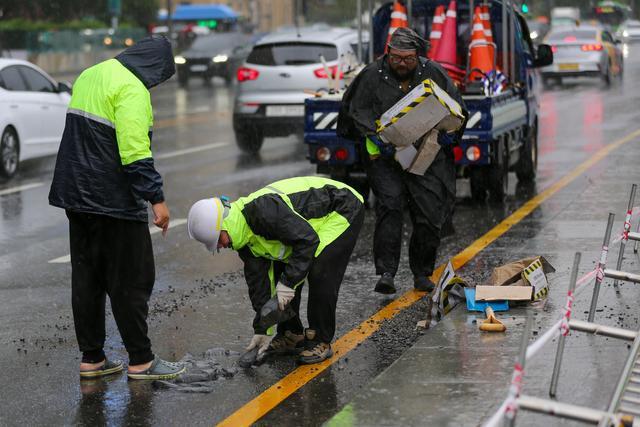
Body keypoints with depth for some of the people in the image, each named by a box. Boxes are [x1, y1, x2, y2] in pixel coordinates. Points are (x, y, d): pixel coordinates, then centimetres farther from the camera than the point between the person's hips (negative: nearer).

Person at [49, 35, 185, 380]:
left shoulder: (89, 76, 14)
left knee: (87, 279, 13)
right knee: (131, 282, 0)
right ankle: (140, 361, 7)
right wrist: (156, 198, -21)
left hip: (77, 196, 9)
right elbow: (135, 152, -23)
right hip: (114, 202, -9)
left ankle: (91, 358, 19)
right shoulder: (131, 89, -15)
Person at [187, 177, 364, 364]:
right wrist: (262, 330, -2)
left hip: (343, 209, -9)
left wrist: (288, 282, -30)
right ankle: (291, 336, 18)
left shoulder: (263, 210, -35)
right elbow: (258, 282, 0)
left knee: (320, 275, -18)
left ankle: (321, 343, -3)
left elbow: (308, 240, -34)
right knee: (282, 272, 5)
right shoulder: (243, 234, -4)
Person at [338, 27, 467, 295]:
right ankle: (386, 273, -20)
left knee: (429, 212, 1)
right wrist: (377, 139, -19)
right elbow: (359, 111, -4)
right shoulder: (373, 76, -2)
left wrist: (448, 132, -10)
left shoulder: (433, 74, 2)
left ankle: (422, 273, 17)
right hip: (385, 155, -2)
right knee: (389, 205, -18)